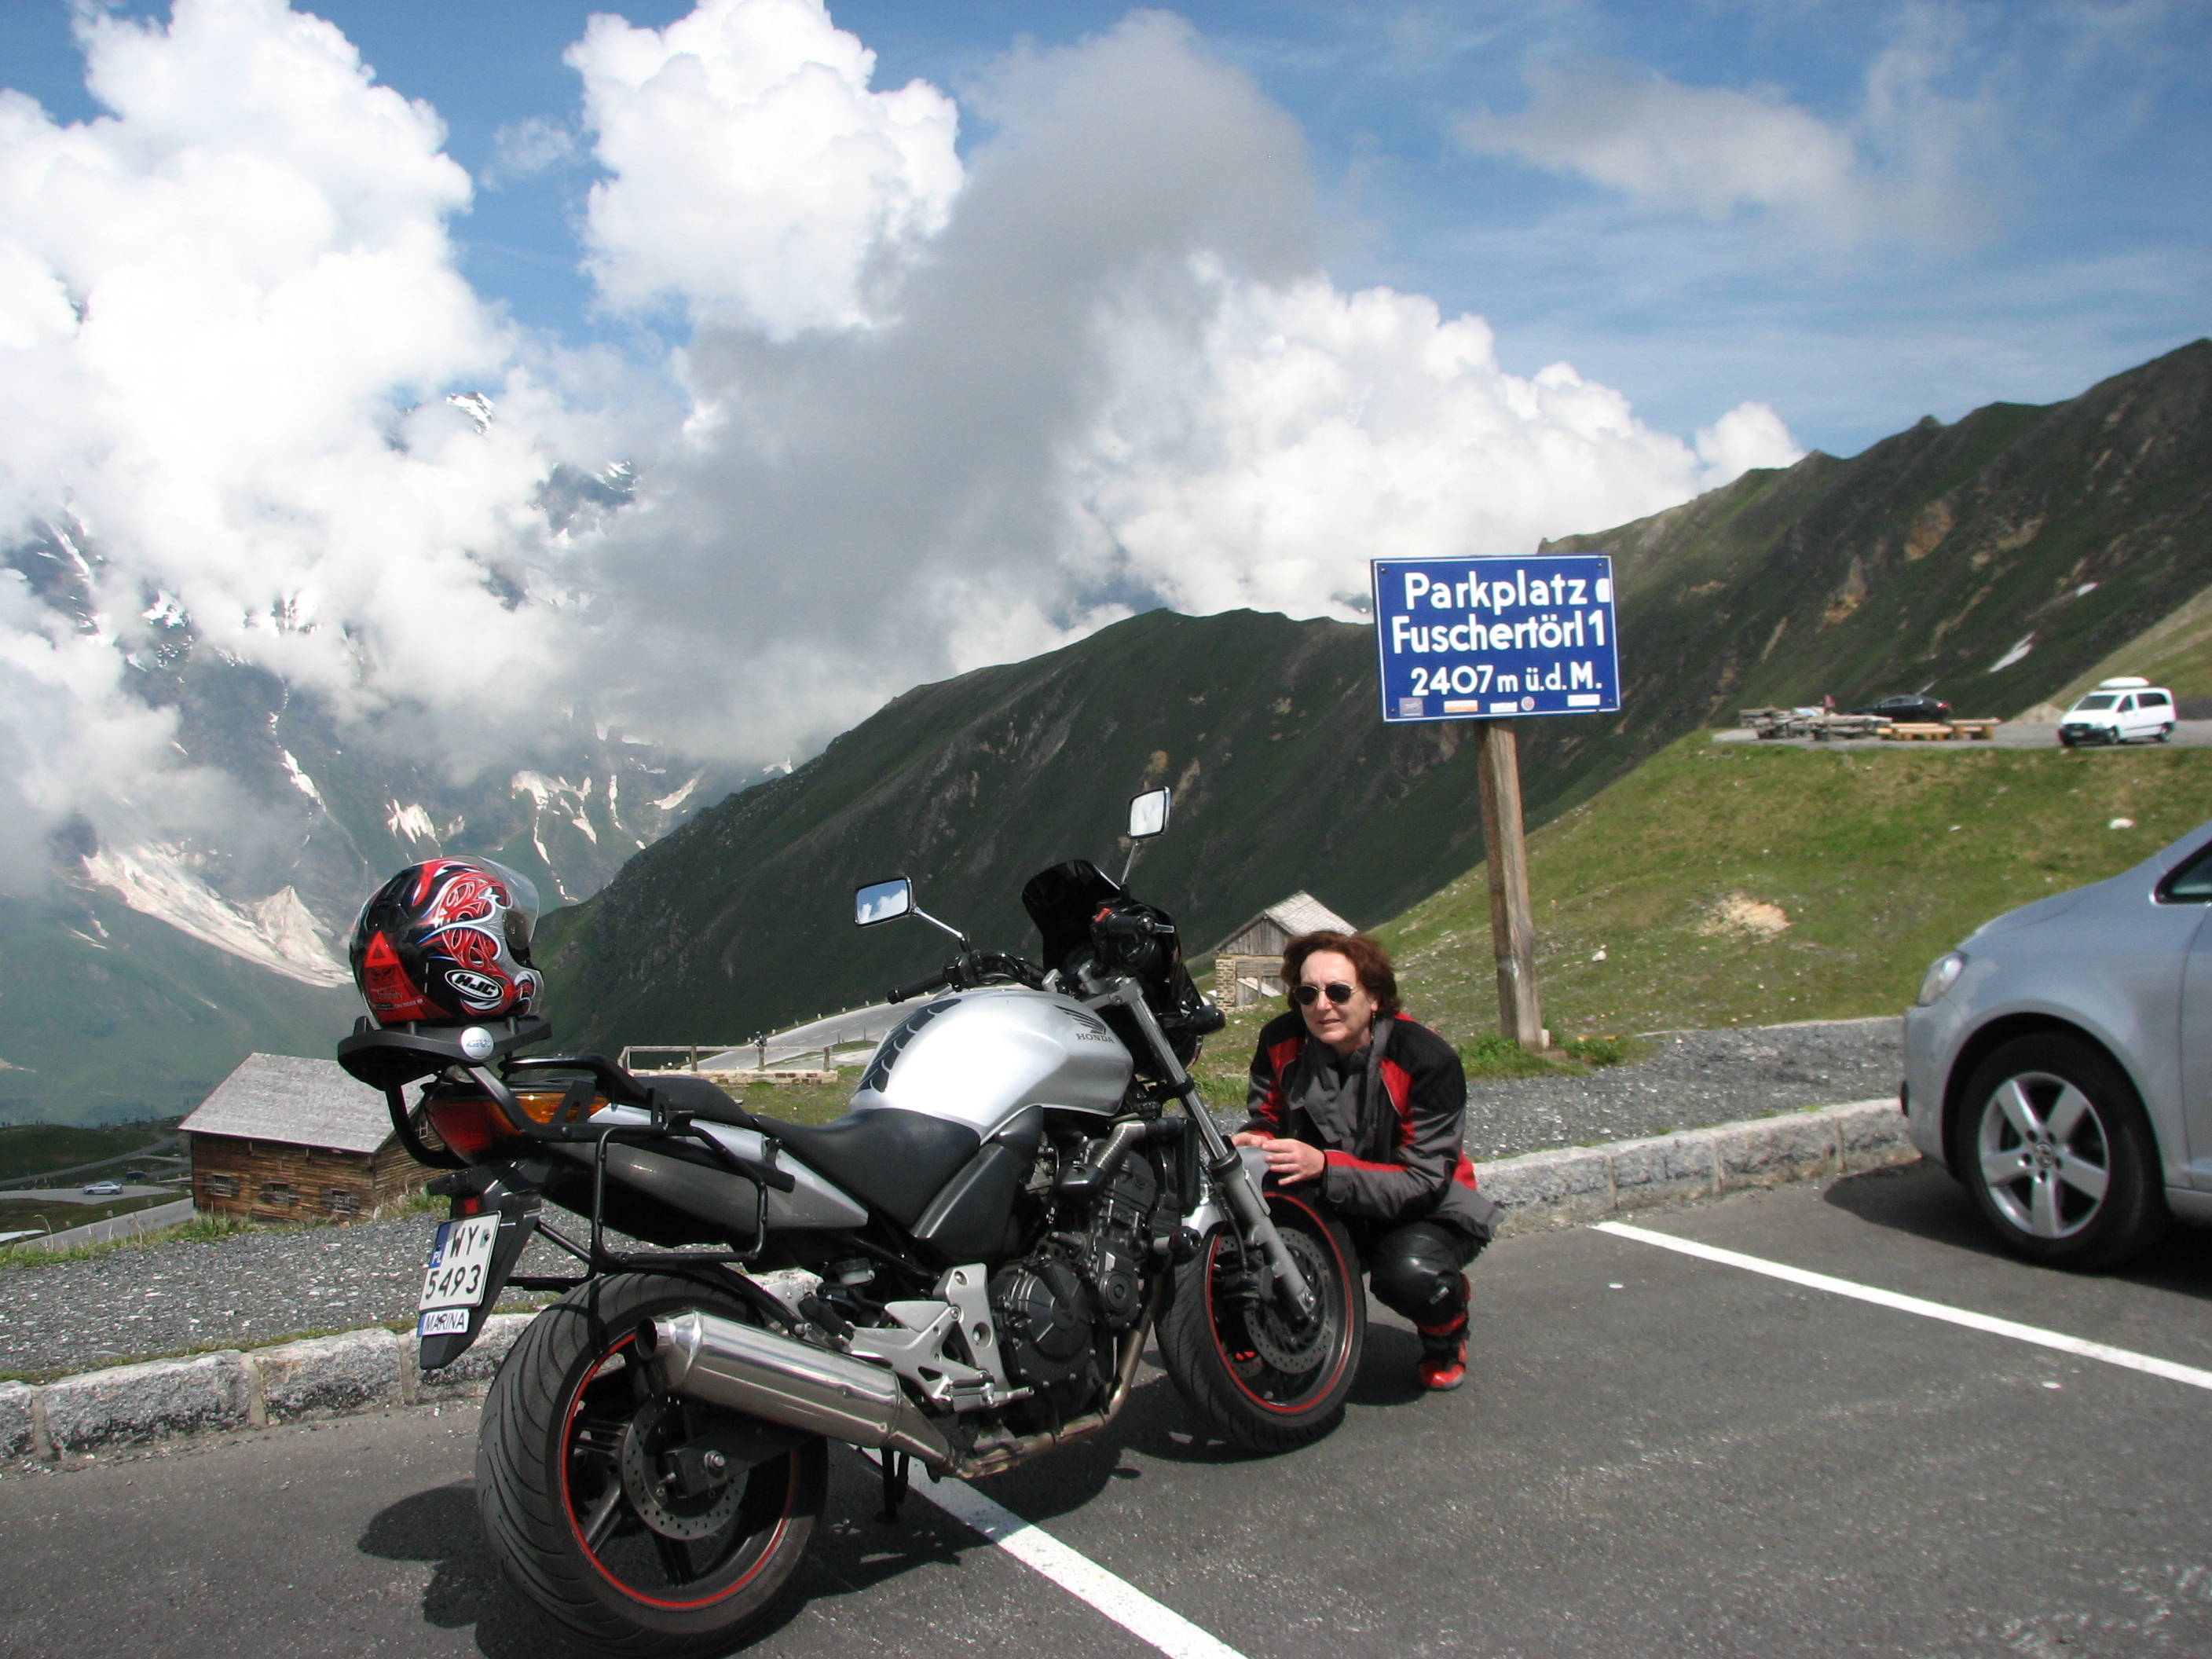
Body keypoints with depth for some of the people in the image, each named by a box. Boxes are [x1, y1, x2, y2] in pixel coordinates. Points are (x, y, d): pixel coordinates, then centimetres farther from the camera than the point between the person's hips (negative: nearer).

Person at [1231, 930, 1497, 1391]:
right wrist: (1254, 1145, -28)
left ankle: (1446, 1334, 2)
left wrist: (1324, 1166, -42)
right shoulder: (1280, 1042, -12)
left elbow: (1423, 1182, -27)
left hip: (1426, 1210, -3)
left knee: (1408, 1274, -37)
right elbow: (1265, 1120, -1)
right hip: (1330, 1211, 3)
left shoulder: (1426, 1059, -24)